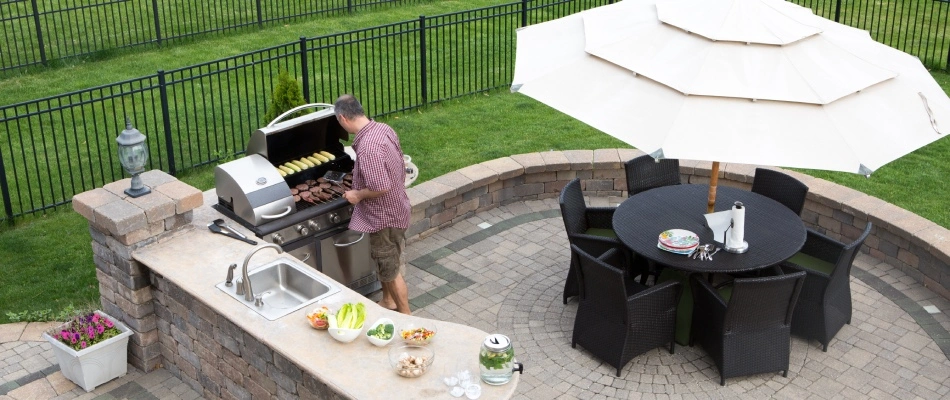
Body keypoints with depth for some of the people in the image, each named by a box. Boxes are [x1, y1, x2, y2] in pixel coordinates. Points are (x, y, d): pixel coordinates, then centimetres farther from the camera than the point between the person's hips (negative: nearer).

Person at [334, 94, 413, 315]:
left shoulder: (367, 147, -31)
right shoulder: (383, 128, -2)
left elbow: (381, 187, -31)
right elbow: (400, 168, 10)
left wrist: (357, 195, -15)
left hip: (384, 215, -9)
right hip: (395, 207, 9)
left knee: (390, 267, 7)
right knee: (387, 261, 26)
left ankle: (405, 315, 21)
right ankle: (388, 300, 44)